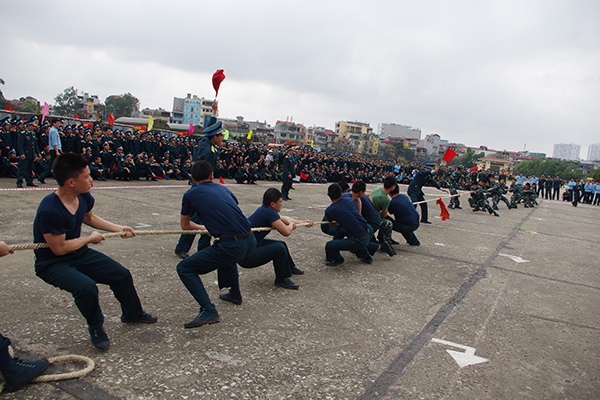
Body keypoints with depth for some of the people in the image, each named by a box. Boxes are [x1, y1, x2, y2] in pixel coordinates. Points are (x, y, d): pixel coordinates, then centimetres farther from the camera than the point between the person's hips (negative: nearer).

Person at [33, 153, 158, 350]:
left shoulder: (83, 197, -8)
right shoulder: (49, 211, -33)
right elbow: (59, 248, -26)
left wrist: (119, 228, 10)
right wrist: (91, 238, -14)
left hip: (80, 253, 8)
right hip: (52, 264, -7)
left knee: (122, 274, 7)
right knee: (86, 287, -32)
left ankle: (132, 313, 36)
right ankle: (95, 327, 0)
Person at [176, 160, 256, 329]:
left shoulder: (190, 195, 6)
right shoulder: (222, 188, 20)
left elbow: (185, 225, 22)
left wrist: (203, 228, 41)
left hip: (233, 246, -6)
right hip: (251, 242, 7)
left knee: (184, 268, 4)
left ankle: (208, 311, -8)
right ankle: (234, 294, 45)